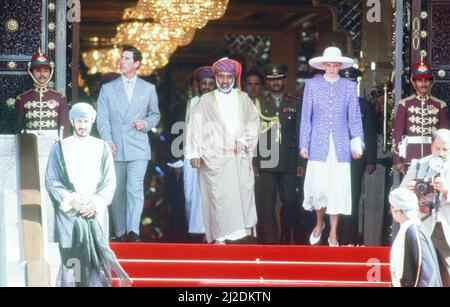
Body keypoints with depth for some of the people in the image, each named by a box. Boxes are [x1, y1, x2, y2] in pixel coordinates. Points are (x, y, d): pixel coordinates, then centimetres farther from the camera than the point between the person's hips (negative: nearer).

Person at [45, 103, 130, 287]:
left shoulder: (102, 148, 10)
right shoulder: (60, 147, 6)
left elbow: (110, 181, 5)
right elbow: (51, 180, 2)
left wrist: (96, 202, -10)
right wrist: (71, 200, -11)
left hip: (95, 212, 1)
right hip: (68, 212, -1)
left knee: (96, 257, -5)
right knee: (71, 259, -6)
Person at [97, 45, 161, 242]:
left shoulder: (148, 89, 12)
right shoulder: (108, 89, 11)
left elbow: (155, 114, 19)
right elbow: (102, 118, 5)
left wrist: (146, 123, -3)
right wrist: (107, 140, -10)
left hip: (138, 149, -1)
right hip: (115, 148, 1)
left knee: (135, 189, -17)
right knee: (117, 192, 4)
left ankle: (133, 231, -25)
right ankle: (120, 233, 12)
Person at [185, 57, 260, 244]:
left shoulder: (243, 99, 14)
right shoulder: (207, 100, 8)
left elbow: (253, 122, 7)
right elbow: (195, 125, 2)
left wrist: (244, 141, -9)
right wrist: (194, 153, -7)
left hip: (240, 158, 2)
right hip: (215, 159, -2)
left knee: (243, 194, -7)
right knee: (219, 197, -7)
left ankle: (243, 235, -6)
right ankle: (220, 237, -7)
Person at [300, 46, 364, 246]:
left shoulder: (350, 87, 6)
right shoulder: (312, 85, 4)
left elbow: (354, 117, 5)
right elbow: (306, 117, 4)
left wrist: (358, 144, -2)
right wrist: (304, 144, 0)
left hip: (340, 146, 1)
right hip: (318, 145, 0)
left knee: (337, 189, 1)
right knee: (318, 187, -3)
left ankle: (333, 234, 10)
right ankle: (319, 224, 24)